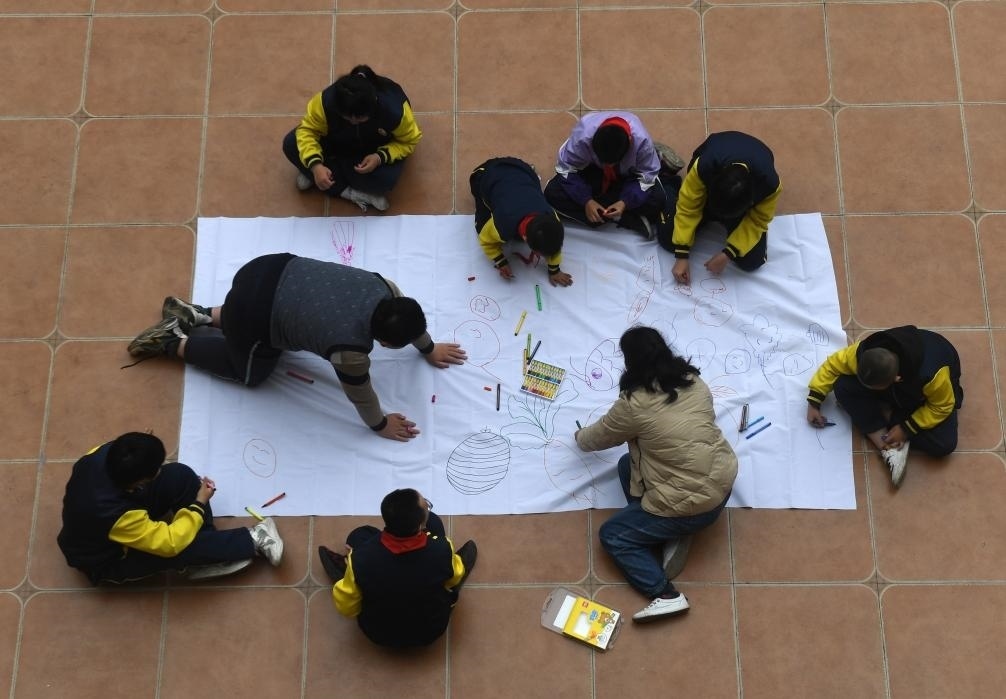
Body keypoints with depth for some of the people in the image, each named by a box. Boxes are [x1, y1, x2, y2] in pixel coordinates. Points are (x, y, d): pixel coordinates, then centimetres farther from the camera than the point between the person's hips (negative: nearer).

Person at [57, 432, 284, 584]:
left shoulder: (104, 454, -25)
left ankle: (210, 553, -1)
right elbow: (170, 543, -32)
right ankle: (253, 540, -3)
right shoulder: (116, 515, -44)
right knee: (182, 545, -28)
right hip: (107, 562, -7)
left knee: (181, 476, -11)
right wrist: (199, 504, -21)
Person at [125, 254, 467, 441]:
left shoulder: (384, 290, -8)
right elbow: (360, 395, -7)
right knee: (251, 373, 22)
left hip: (270, 269, 7)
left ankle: (197, 314, 33)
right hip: (253, 314, -7)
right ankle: (173, 341, 25)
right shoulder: (350, 349, -25)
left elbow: (409, 318, 14)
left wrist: (429, 349, 29)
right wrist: (380, 425, 10)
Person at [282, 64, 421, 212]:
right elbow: (307, 130, -23)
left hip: (378, 151, -2)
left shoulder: (395, 109, -38)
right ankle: (351, 192, -19)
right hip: (340, 143, 2)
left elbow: (408, 141, -20)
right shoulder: (326, 101, -36)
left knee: (385, 179, -35)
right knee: (291, 144, -21)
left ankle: (333, 170, -8)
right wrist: (315, 165, -41)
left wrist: (381, 157, -38)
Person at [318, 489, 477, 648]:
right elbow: (454, 578, -7)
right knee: (433, 522, 7)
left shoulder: (362, 557, -34)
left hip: (378, 633, 0)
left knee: (358, 536, 10)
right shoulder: (441, 549, -33)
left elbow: (346, 607, -14)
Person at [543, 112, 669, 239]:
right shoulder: (582, 135, -36)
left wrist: (625, 202, -35)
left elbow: (646, 176, -21)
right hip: (592, 171, 2)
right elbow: (567, 168, -20)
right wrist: (586, 200, -31)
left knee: (657, 199, -30)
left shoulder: (641, 140, -36)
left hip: (627, 176, -1)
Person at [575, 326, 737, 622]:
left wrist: (580, 437, 25)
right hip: (722, 484, 7)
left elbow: (599, 437, 3)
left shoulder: (634, 403, -17)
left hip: (691, 504, -7)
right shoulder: (694, 381, 0)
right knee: (628, 464, 21)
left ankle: (665, 594, -5)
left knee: (612, 535, 11)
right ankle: (675, 532, 10)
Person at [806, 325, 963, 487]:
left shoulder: (931, 374, -45)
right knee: (843, 386, -24)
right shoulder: (862, 353, -35)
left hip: (925, 398, -3)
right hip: (894, 394, 3)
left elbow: (942, 406, -26)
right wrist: (814, 403, -17)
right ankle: (888, 448, -22)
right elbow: (832, 365, -16)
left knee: (944, 444, -28)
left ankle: (886, 414, -8)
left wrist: (906, 429, -28)